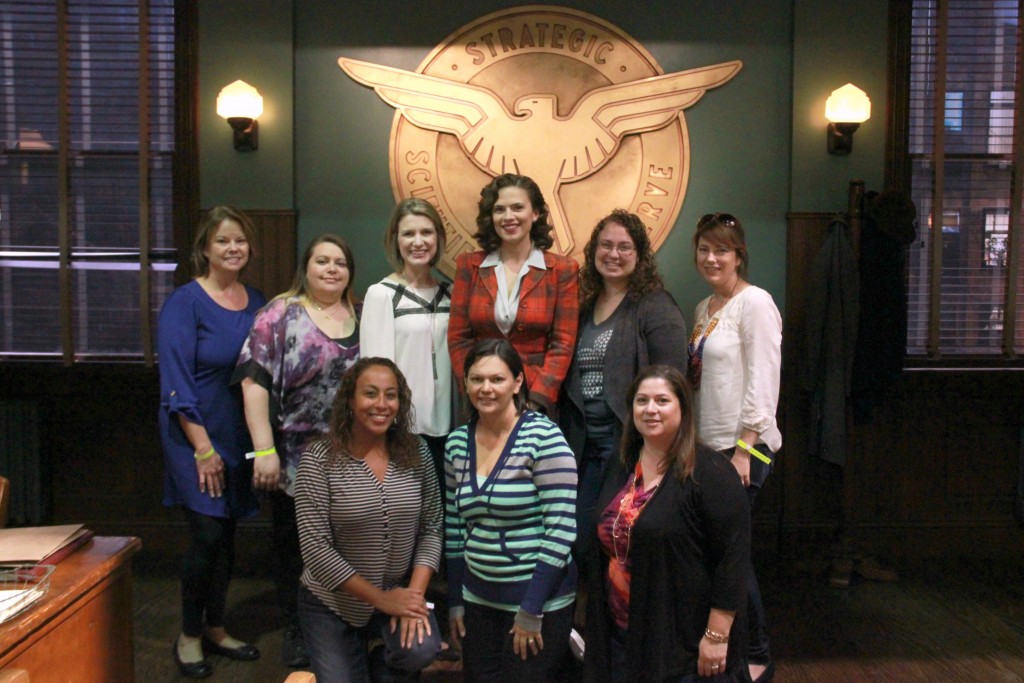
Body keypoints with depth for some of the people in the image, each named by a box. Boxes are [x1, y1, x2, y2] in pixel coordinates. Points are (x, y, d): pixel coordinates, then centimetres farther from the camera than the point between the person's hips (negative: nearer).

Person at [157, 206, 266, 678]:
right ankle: (189, 635, 15)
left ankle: (215, 628, 28)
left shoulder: (256, 302, 6)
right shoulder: (184, 302, -10)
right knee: (207, 533, -5)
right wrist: (204, 448, -15)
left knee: (226, 533, 12)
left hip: (239, 435, 5)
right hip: (194, 436, -5)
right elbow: (176, 383, -14)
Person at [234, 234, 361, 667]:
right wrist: (264, 451, -16)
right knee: (293, 545, 9)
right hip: (296, 459, -3)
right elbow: (254, 382, -10)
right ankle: (296, 631, 26)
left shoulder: (362, 317, 8)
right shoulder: (281, 315, -4)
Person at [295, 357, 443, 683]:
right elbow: (315, 547, -18)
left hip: (400, 593, 2)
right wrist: (380, 598, -17)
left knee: (421, 648, -24)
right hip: (332, 601, -1)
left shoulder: (416, 453, -6)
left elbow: (432, 528, -2)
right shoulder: (319, 458, -15)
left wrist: (416, 591, -16)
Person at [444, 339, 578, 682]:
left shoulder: (544, 437, -15)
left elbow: (560, 530, -17)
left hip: (538, 599, -5)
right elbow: (454, 527, 10)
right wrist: (455, 601, 10)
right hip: (478, 598, 5)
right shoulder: (457, 442, 2)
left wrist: (531, 612, -15)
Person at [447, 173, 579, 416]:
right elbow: (458, 338, 1)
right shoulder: (469, 265, 2)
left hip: (538, 399, -1)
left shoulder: (562, 269, -2)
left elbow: (563, 344, -5)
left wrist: (536, 401, -13)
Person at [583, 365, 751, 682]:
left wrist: (717, 636, -18)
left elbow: (733, 557, -17)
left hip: (684, 645, -6)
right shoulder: (620, 468, 8)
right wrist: (596, 628, 18)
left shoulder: (709, 472, -13)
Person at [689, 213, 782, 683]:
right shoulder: (704, 309, 15)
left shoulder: (754, 303, -8)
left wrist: (744, 448, -17)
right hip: (707, 445, 7)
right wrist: (694, 442, 12)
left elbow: (762, 380, -14)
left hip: (745, 445, -7)